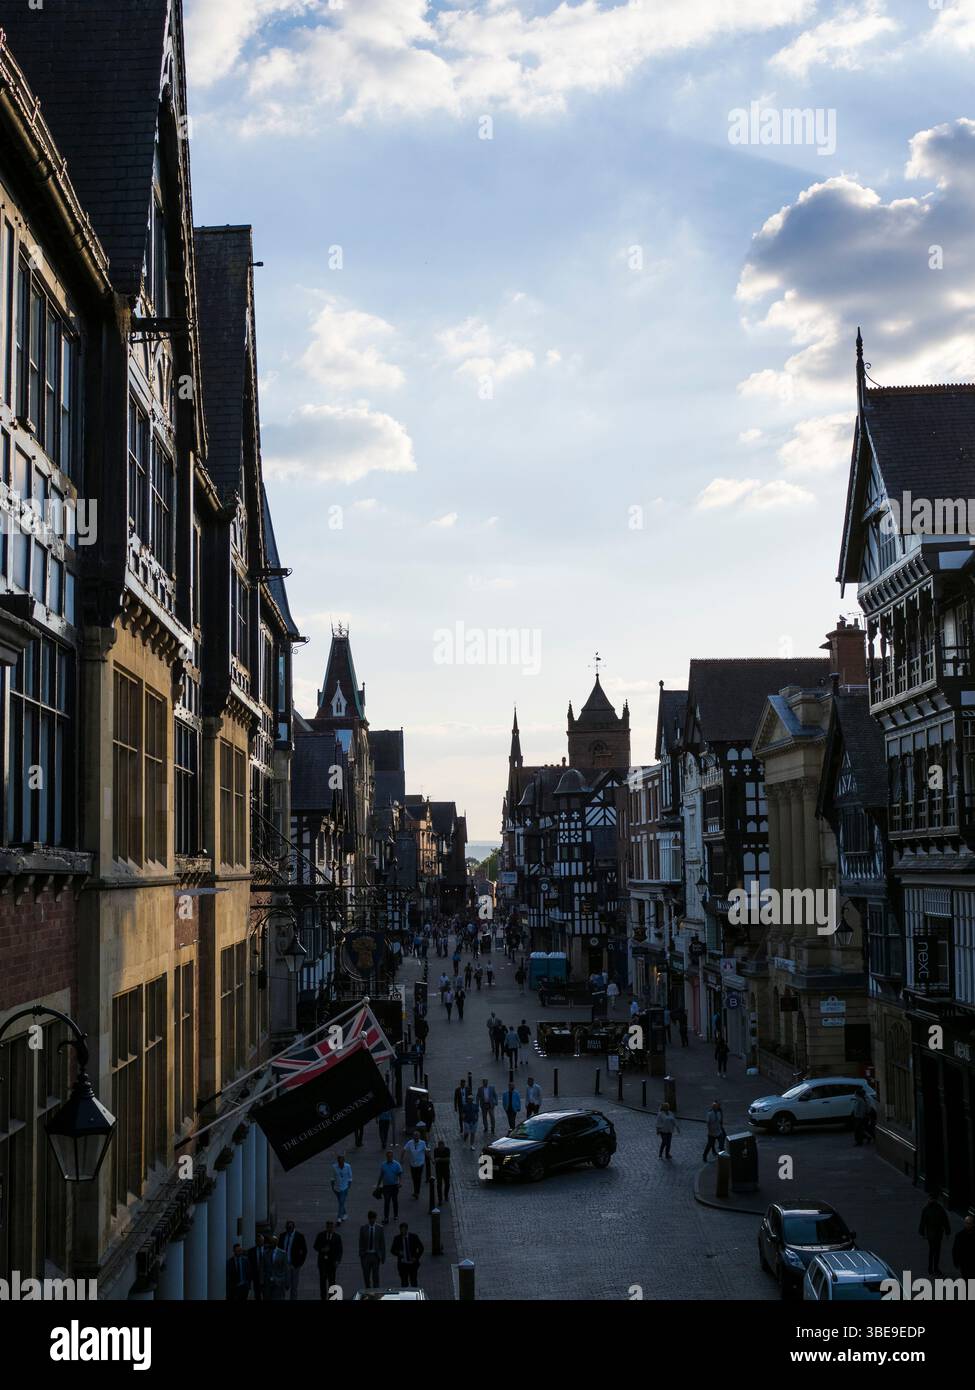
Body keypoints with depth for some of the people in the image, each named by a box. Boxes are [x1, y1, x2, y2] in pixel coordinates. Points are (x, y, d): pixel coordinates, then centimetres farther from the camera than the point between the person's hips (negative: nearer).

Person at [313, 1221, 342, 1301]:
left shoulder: (337, 1237, 2)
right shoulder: (320, 1235, 5)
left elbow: (339, 1250, 2)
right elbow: (315, 1247, 7)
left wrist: (338, 1261, -9)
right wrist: (322, 1249, -12)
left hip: (332, 1261, -1)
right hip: (322, 1260, 1)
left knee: (331, 1280, -2)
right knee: (322, 1279, -1)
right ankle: (323, 1298, 4)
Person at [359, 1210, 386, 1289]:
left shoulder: (380, 1229, 0)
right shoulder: (363, 1228, 2)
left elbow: (383, 1243, 3)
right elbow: (361, 1243, 4)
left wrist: (383, 1257, 0)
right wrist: (361, 1255, -1)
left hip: (376, 1255, -1)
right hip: (366, 1255, 1)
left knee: (375, 1276, 0)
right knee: (366, 1276, 4)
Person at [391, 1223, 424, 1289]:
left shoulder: (414, 1237, -1)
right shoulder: (397, 1238, 0)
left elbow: (421, 1248, 7)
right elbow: (392, 1250, 6)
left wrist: (416, 1257, -4)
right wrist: (398, 1253, -14)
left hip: (413, 1264, 0)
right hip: (402, 1264, 1)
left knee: (414, 1283, -1)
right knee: (404, 1283, 0)